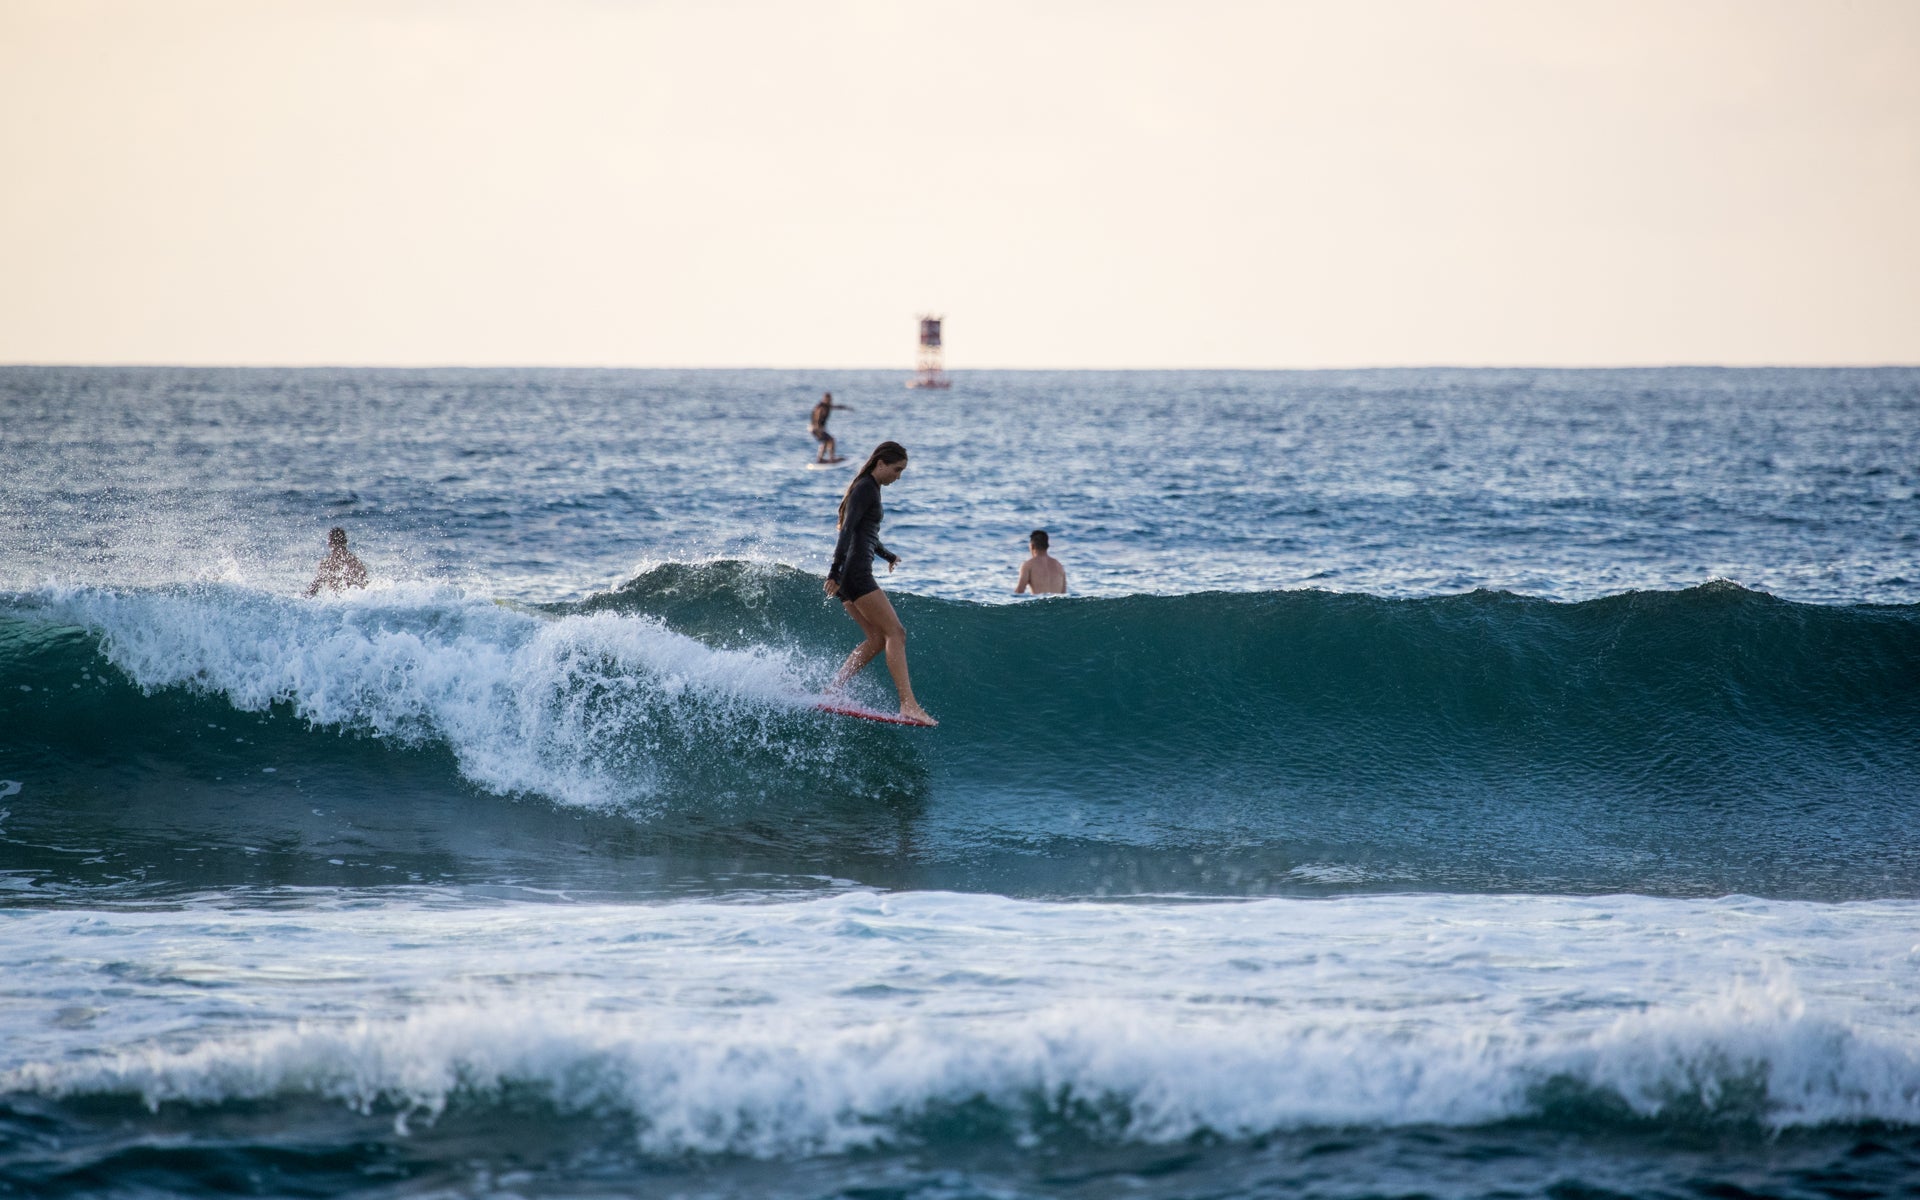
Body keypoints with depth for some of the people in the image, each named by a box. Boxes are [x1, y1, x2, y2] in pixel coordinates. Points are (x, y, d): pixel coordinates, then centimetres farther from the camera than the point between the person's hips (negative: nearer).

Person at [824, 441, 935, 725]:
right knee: (895, 634, -14)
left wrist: (887, 555, 52)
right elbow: (847, 530, -21)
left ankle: (832, 689, 4)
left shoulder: (870, 489, 20)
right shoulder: (865, 489, -10)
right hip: (854, 572, -10)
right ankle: (908, 704, -23)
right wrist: (835, 571, -30)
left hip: (846, 576, 10)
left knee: (878, 638, 9)